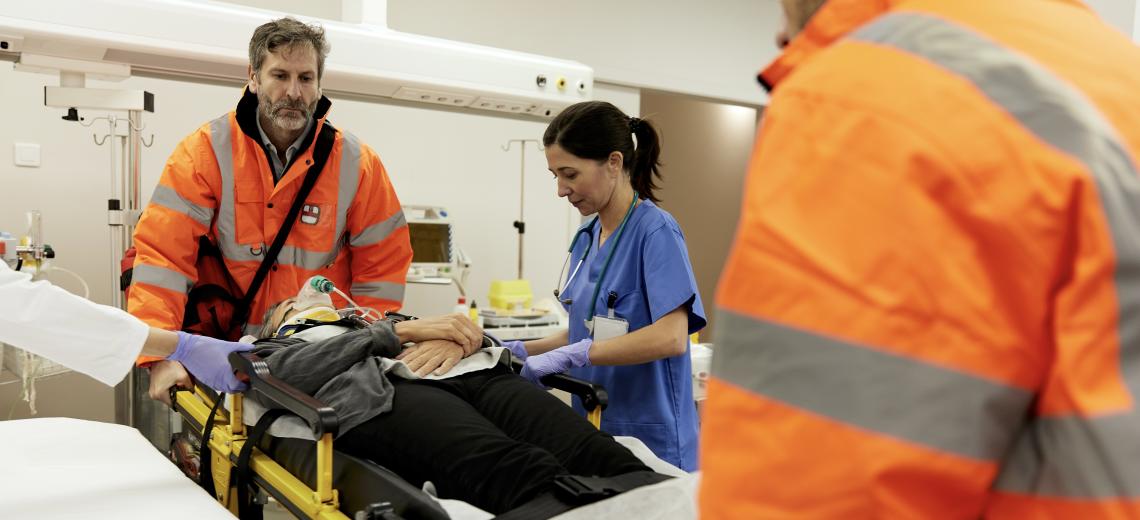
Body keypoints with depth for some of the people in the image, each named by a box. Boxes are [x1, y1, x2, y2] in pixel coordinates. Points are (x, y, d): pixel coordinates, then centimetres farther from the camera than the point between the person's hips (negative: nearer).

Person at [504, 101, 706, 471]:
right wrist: (523, 350, 2)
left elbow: (671, 337, -25)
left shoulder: (655, 232, -14)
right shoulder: (586, 237, 8)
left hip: (650, 439, -7)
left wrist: (571, 355, -25)